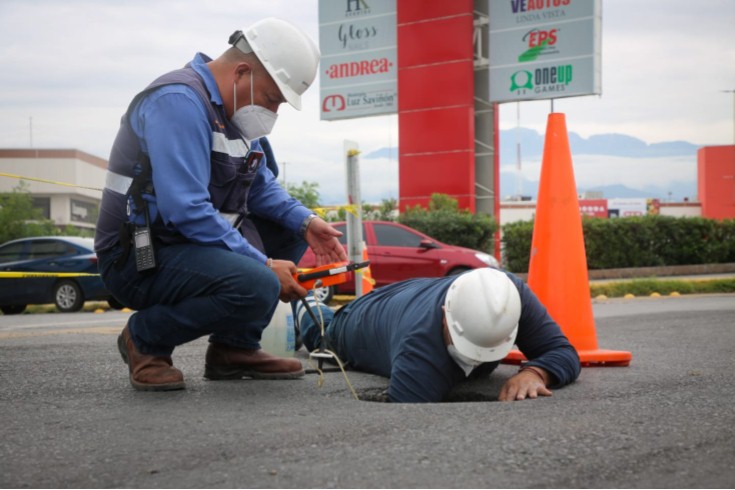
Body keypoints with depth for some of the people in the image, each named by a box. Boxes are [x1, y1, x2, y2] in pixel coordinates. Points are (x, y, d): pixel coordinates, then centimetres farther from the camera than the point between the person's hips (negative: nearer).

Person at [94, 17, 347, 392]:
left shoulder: (235, 108, 10)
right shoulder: (180, 102, -20)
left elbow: (261, 187, 16)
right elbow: (186, 211, -28)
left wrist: (305, 222, -4)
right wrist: (265, 265, -24)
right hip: (141, 259, -10)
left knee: (291, 228, 12)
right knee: (258, 287, -31)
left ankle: (235, 347, 9)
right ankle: (146, 339, -5)